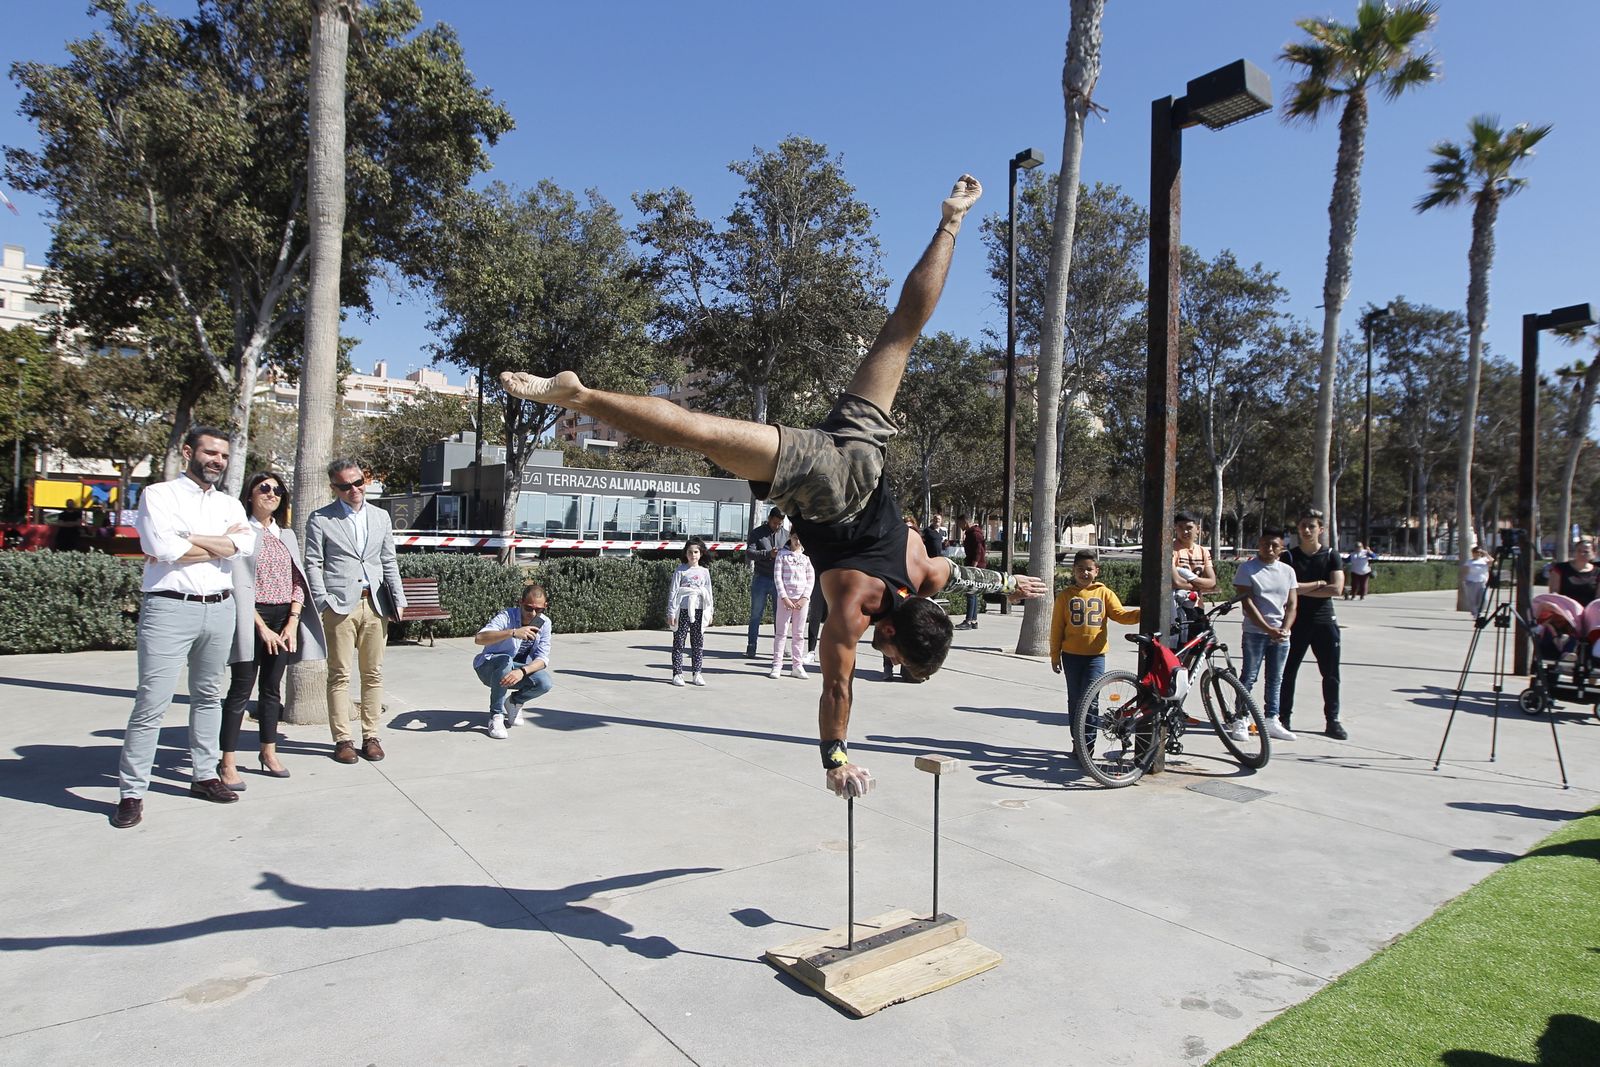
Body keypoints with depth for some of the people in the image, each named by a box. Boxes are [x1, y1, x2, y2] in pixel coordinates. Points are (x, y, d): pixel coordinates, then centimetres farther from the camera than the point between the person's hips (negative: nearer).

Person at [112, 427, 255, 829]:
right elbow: (161, 547, -15)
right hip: (169, 608, -5)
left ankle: (204, 775, 24)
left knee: (208, 696, 13)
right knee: (152, 703, -4)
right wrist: (221, 544, -4)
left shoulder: (230, 505, 14)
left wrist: (185, 540, -11)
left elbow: (245, 544, -6)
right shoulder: (158, 495, 2)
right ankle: (131, 792, 5)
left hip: (219, 609, 5)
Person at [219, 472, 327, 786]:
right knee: (241, 688, -3)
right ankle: (228, 763, 3)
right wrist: (262, 627, -14)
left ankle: (268, 753, 20)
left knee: (272, 687, 11)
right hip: (252, 618, -5)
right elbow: (239, 585, -9)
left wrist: (292, 622, -1)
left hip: (285, 619, 5)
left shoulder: (286, 535, 14)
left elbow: (298, 581, 11)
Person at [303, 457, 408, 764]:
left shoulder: (380, 516, 15)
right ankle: (342, 739, 9)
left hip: (376, 605, 3)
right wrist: (323, 601, -9)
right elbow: (313, 564, 1)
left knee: (373, 674, 6)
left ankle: (371, 736, 14)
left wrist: (397, 600, 7)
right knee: (340, 675, 1)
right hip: (341, 606, -3)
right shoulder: (320, 519, 4)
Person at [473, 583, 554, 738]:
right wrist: (513, 632, -51)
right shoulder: (507, 617, -23)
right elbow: (479, 638, -39)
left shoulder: (544, 622, -10)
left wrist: (522, 671, -36)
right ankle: (496, 716, -20)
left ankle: (515, 701, 9)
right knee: (505, 660, -38)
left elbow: (542, 658, -16)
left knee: (545, 683, -25)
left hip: (517, 670, 4)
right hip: (488, 668, -3)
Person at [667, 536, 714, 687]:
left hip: (699, 611, 3)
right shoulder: (680, 570, 0)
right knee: (679, 642, 1)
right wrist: (671, 612, -7)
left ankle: (697, 673, 15)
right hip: (682, 610, -3)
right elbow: (673, 591, -2)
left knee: (698, 643, 7)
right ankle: (677, 673, 7)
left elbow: (709, 592, 14)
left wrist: (710, 612, 12)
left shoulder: (704, 571, 10)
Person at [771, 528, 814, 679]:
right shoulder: (782, 554, 3)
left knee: (797, 634, 7)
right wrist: (784, 598, -10)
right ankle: (777, 665, 1)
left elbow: (811, 578, 6)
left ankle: (797, 666, 11)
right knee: (781, 632, -1)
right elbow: (778, 577, -2)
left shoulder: (806, 556, 9)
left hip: (801, 599, 2)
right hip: (785, 597, -2)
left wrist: (804, 598, -5)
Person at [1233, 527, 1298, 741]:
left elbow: (1292, 604, 7)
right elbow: (1247, 603, -11)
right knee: (1248, 677, -1)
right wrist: (1268, 629, -16)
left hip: (1281, 635, 5)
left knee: (1276, 679, 10)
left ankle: (1271, 722, 19)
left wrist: (1284, 629, -9)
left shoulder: (1288, 571, 10)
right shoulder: (1247, 568, -5)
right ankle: (1239, 721, 5)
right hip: (1255, 632, -4)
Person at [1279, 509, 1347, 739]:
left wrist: (1303, 589, -10)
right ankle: (1284, 717, 12)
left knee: (1331, 674, 6)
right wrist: (1319, 584, -9)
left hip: (1324, 622, 1)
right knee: (1288, 672, 3)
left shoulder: (1331, 556, 3)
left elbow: (1336, 589, -10)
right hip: (1297, 622, -1)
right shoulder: (1290, 556, 1)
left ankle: (1332, 720, 16)